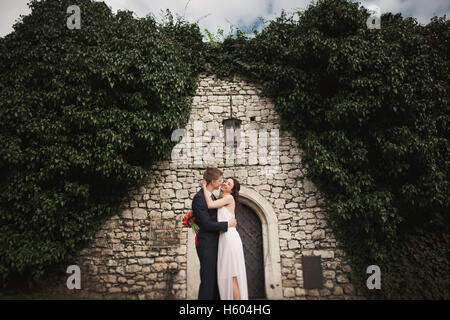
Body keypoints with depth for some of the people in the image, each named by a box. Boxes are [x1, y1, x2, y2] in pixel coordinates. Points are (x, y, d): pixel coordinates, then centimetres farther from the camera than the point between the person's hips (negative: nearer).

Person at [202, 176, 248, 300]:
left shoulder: (229, 198, -4)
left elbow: (210, 205, -16)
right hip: (224, 238, 9)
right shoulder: (222, 200, 21)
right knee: (226, 274, 10)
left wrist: (205, 188, -5)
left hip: (230, 237, -9)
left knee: (230, 275, -9)